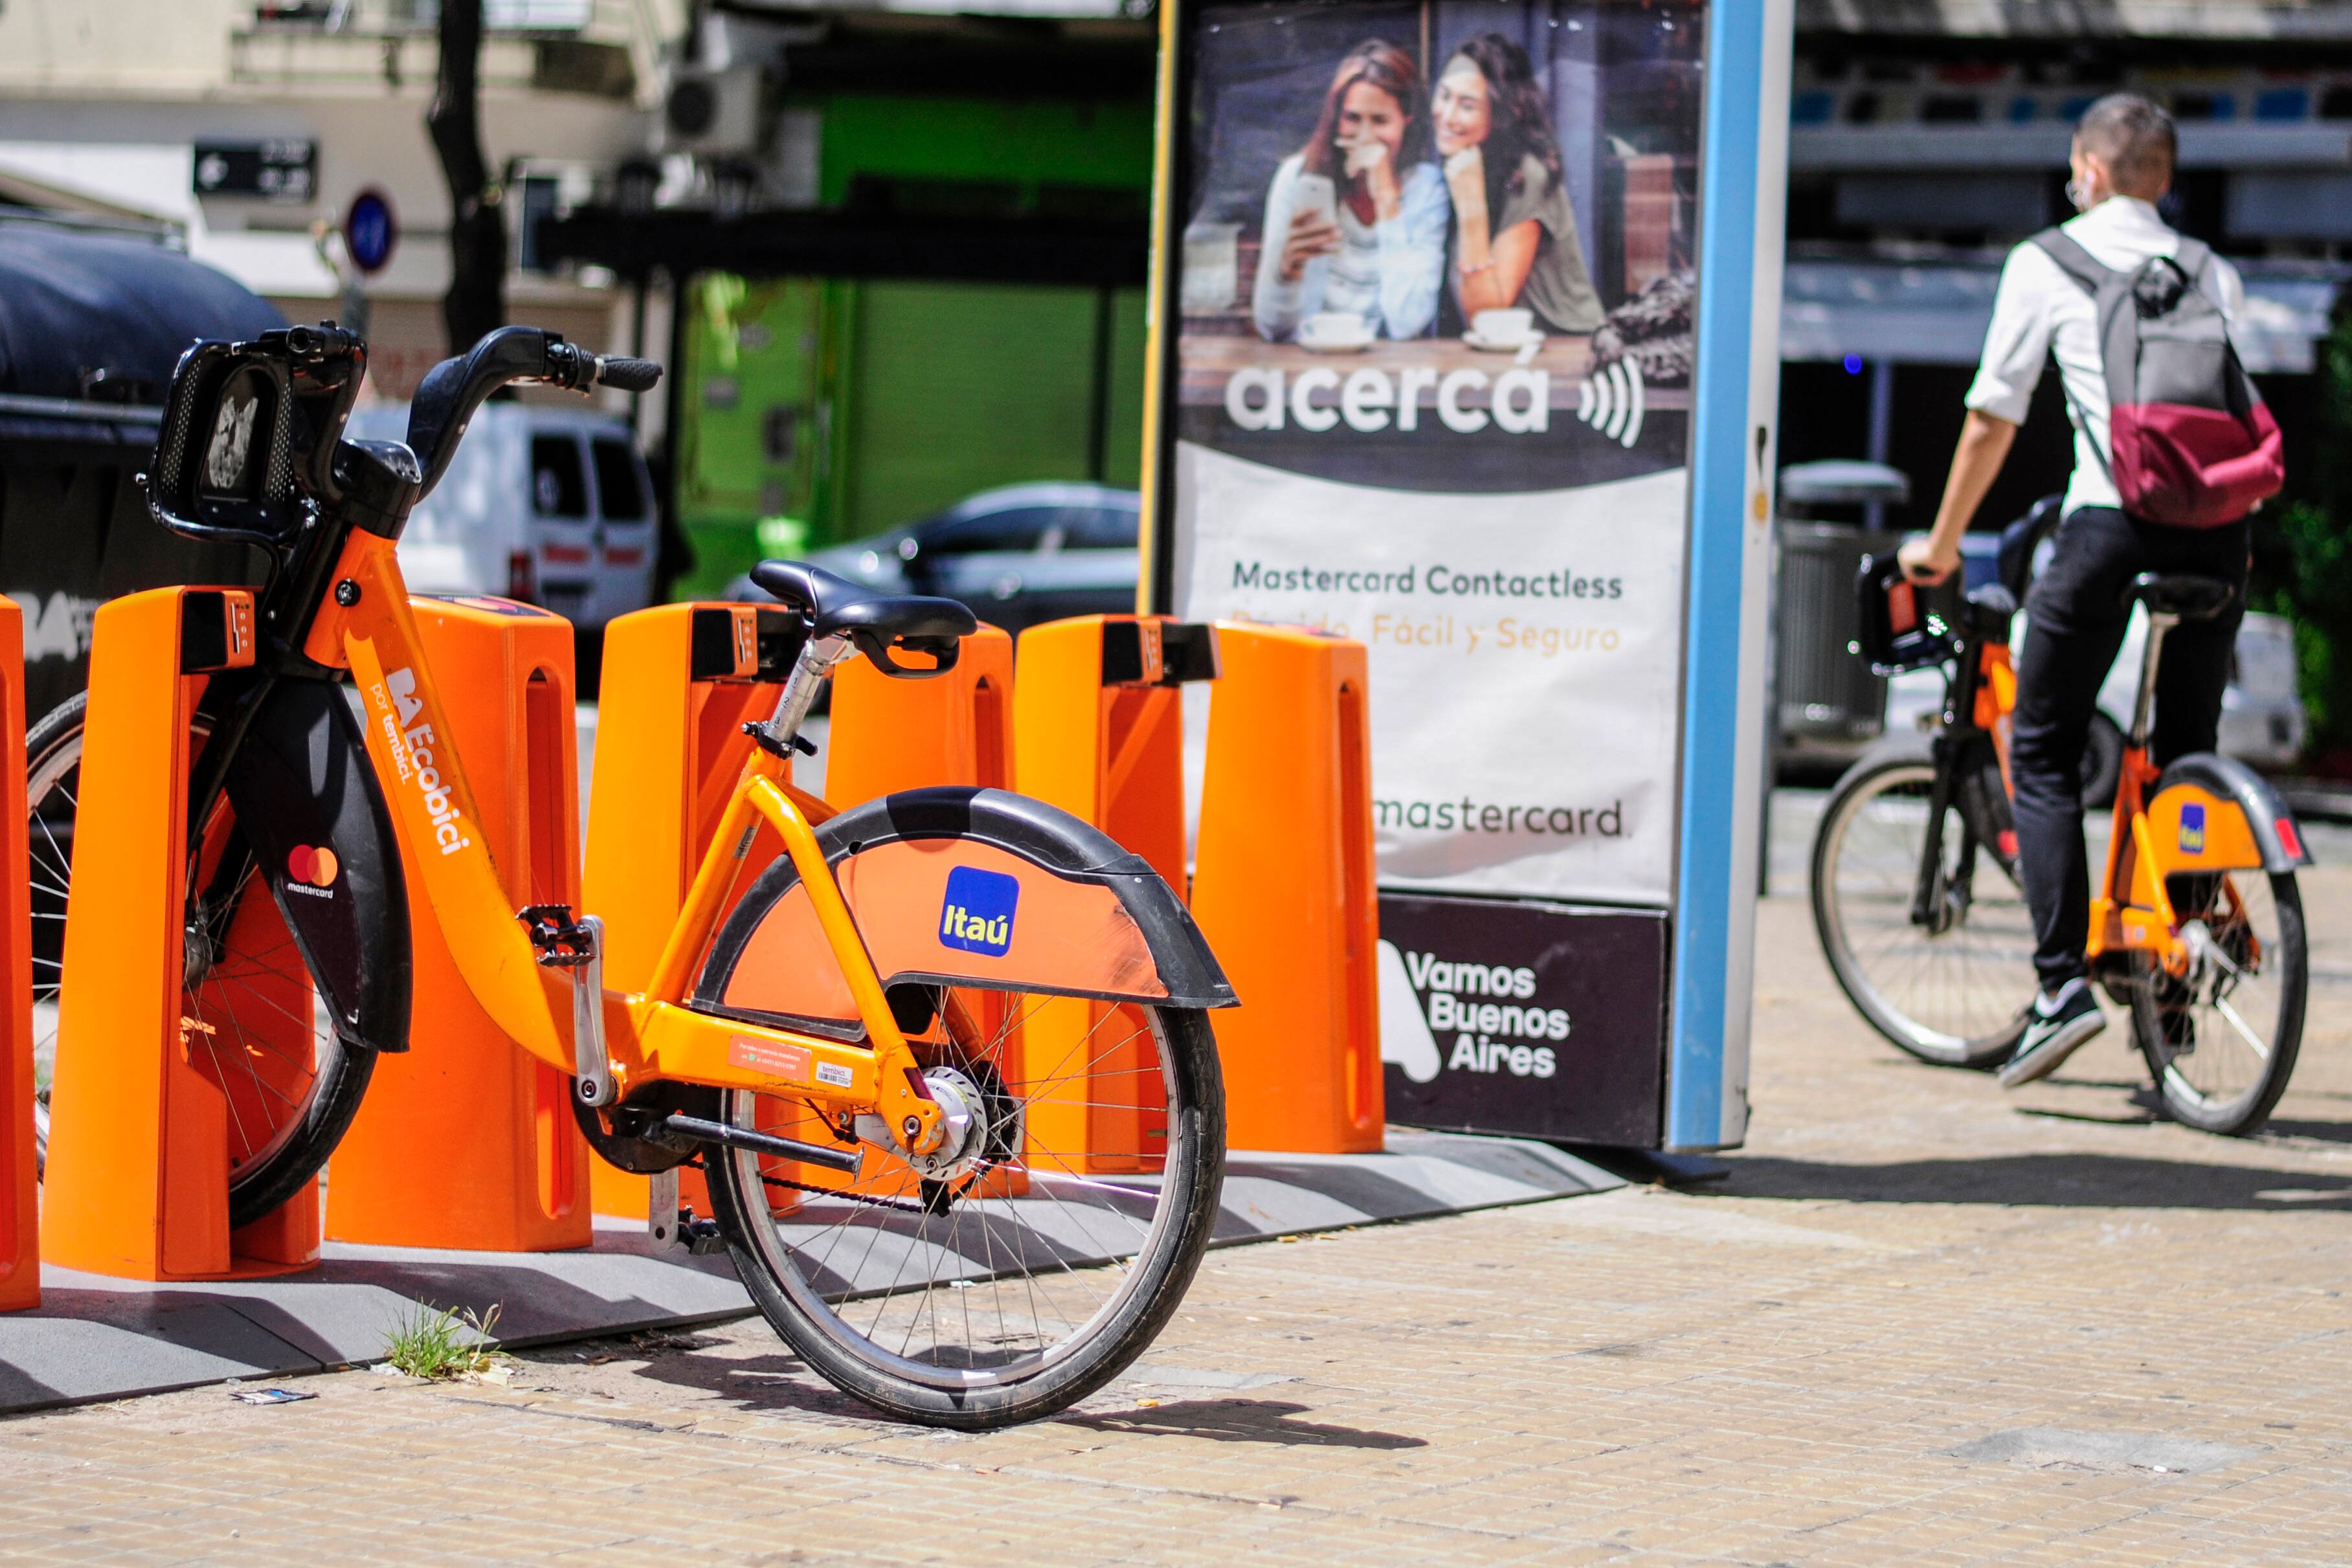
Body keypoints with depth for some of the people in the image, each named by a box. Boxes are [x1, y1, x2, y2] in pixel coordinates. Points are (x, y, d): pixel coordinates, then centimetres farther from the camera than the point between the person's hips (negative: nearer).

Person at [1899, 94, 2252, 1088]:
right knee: (2186, 755, 14)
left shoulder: (2046, 262, 8)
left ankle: (2063, 983, -8)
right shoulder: (2215, 273, 20)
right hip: (2218, 526, 4)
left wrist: (1941, 545, 18)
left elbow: (1992, 419, 8)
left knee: (2042, 755, 5)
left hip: (2113, 520, -4)